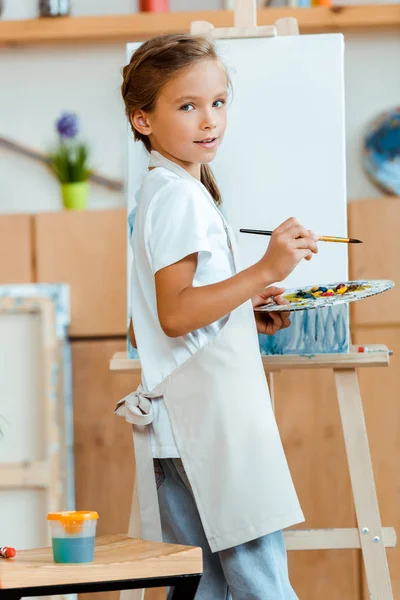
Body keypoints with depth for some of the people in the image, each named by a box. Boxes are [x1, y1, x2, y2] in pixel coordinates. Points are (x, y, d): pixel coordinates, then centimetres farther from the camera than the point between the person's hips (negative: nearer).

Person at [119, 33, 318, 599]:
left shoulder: (159, 192, 19)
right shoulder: (180, 196, -12)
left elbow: (143, 330, 21)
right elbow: (174, 314, -22)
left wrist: (244, 310, 16)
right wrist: (265, 271, -26)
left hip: (185, 418, 10)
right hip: (213, 410, -10)